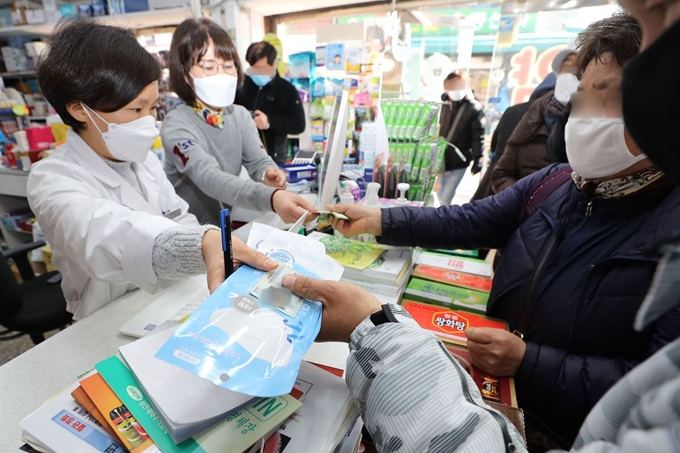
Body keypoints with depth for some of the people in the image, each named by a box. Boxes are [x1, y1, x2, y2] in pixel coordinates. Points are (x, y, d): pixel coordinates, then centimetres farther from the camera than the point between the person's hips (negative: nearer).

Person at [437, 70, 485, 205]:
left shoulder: (474, 109, -9)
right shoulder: (446, 105, 9)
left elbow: (478, 137, -10)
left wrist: (477, 159, -12)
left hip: (459, 161, -6)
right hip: (442, 159, 6)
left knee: (446, 197, -5)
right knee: (440, 193, 14)